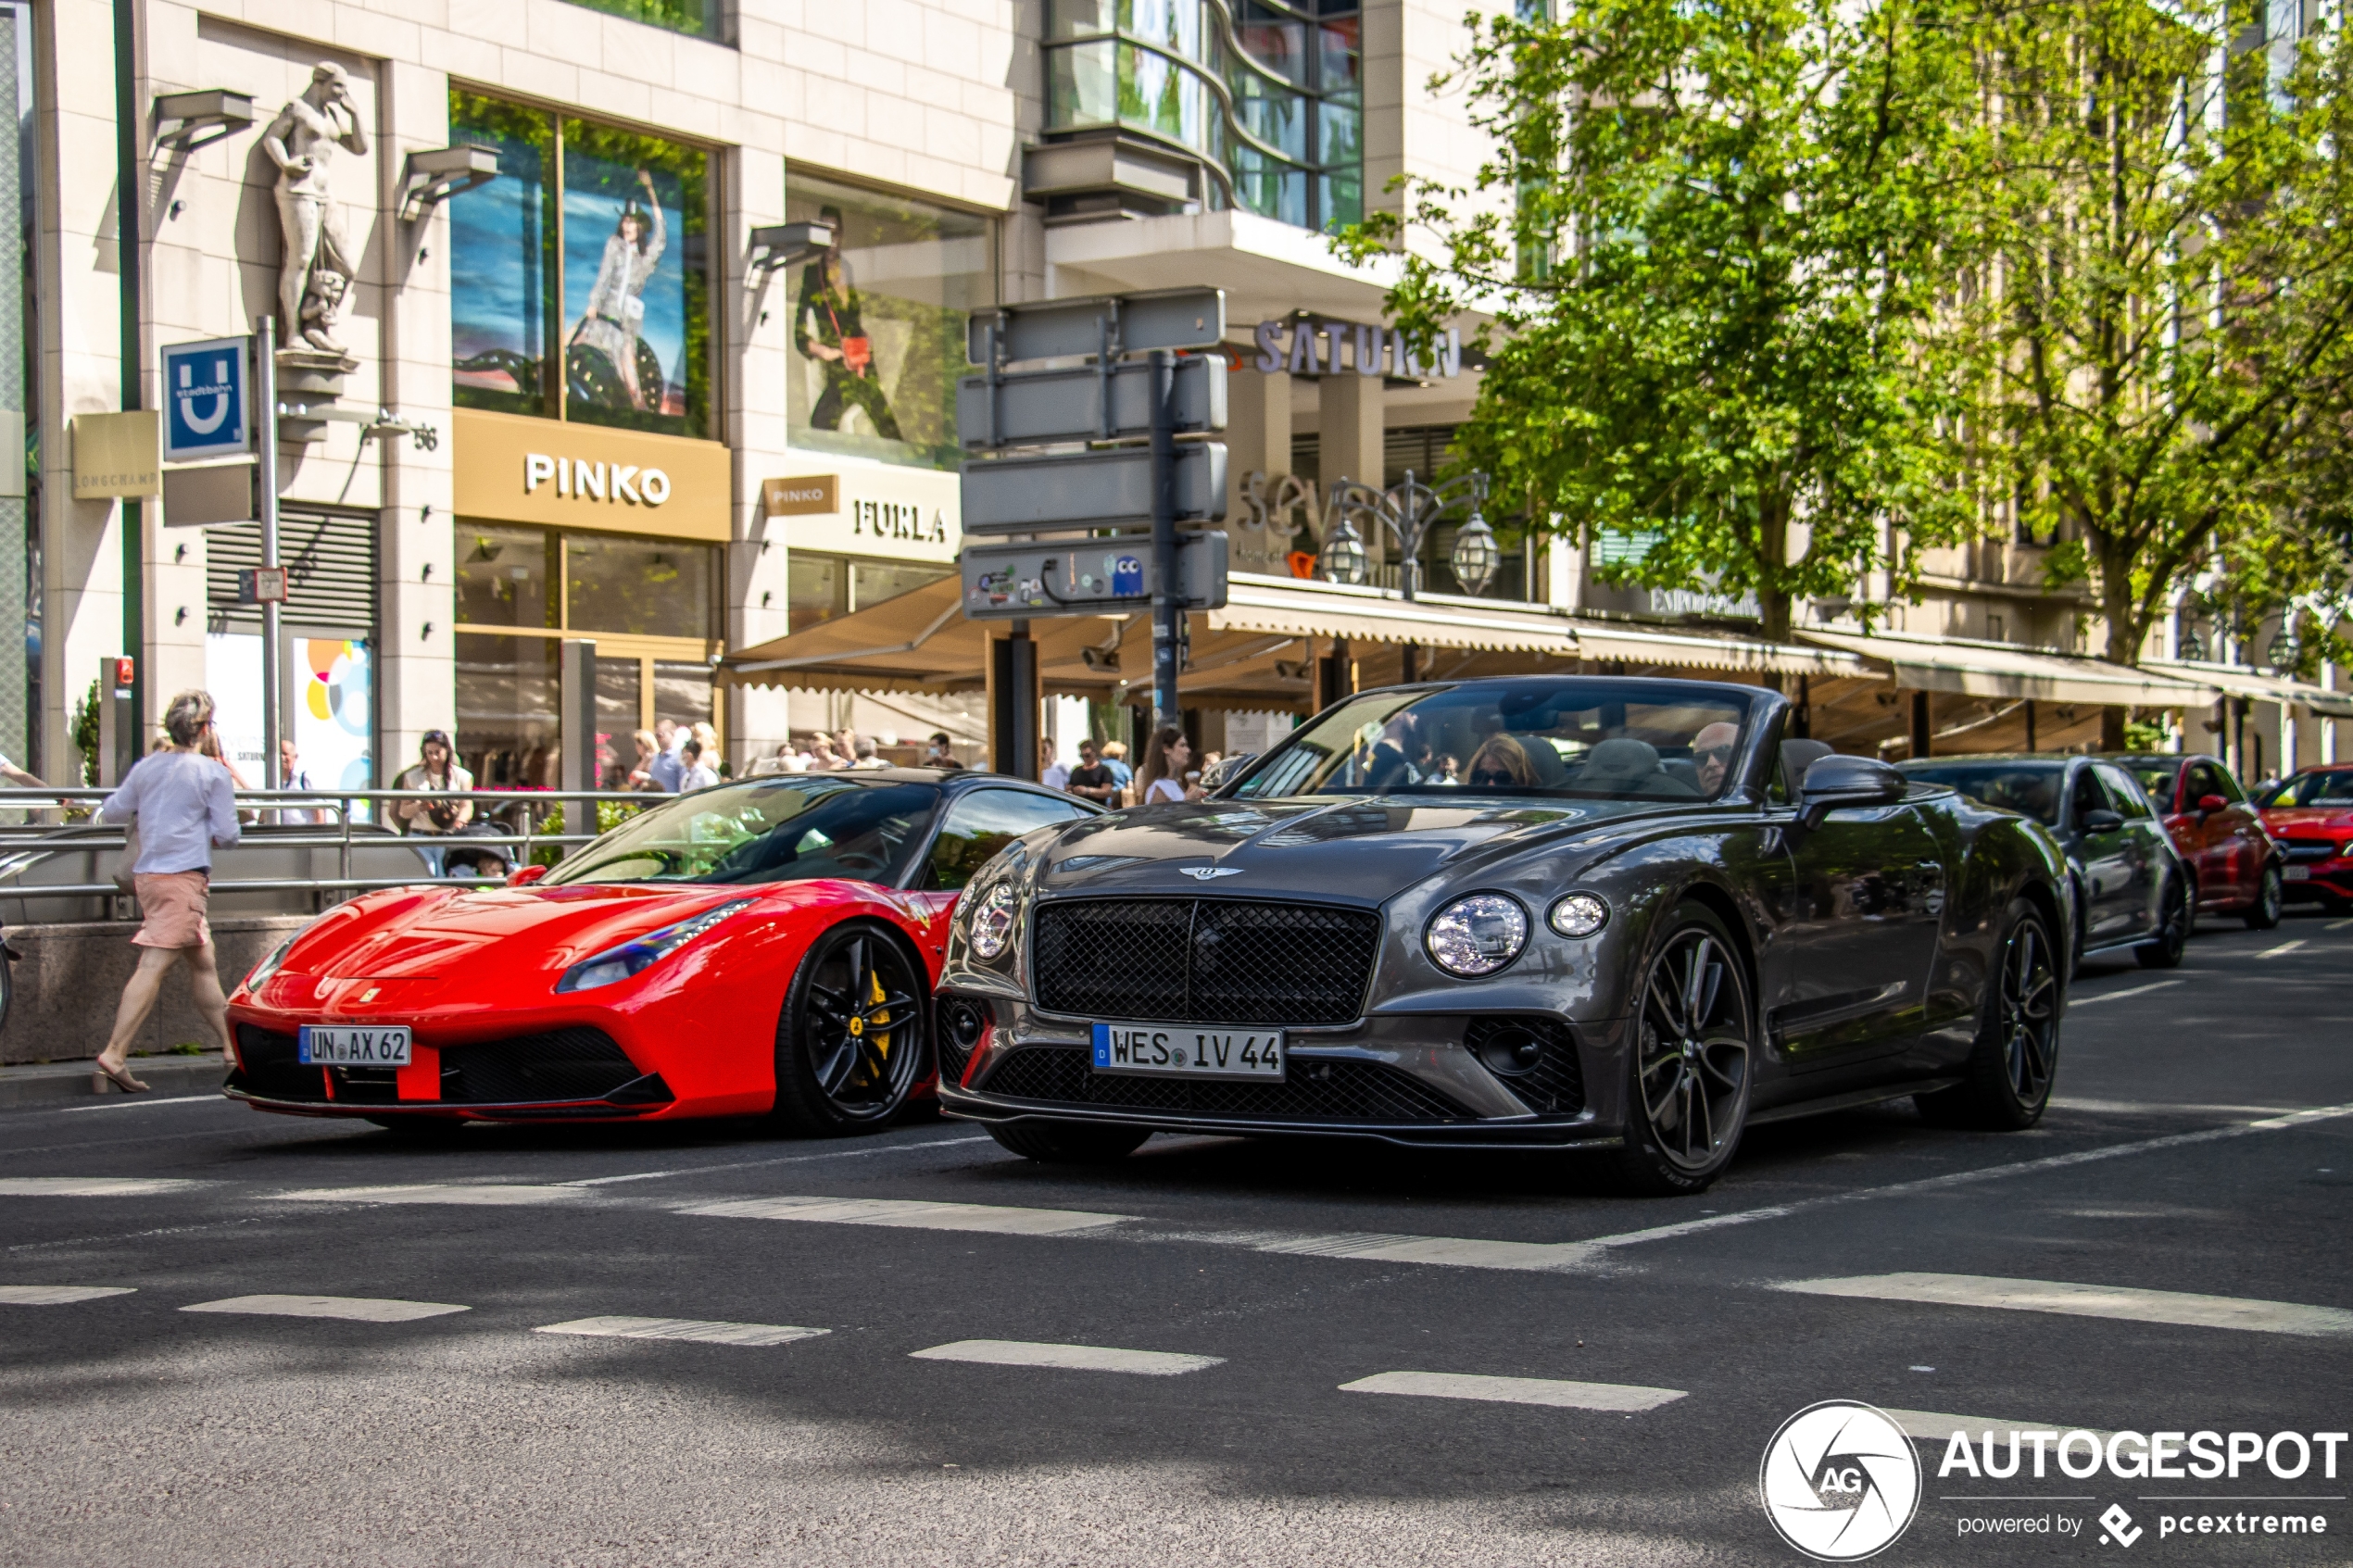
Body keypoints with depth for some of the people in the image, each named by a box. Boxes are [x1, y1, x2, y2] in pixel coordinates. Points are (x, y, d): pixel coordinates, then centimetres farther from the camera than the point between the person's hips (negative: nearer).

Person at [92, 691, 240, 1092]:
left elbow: (111, 812, 16)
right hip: (183, 876, -7)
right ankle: (115, 1053, -19)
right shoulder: (213, 774, -6)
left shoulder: (146, 767, 8)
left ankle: (232, 1047, 20)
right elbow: (227, 835, -4)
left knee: (204, 963, 15)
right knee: (153, 966, -11)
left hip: (147, 874, 7)